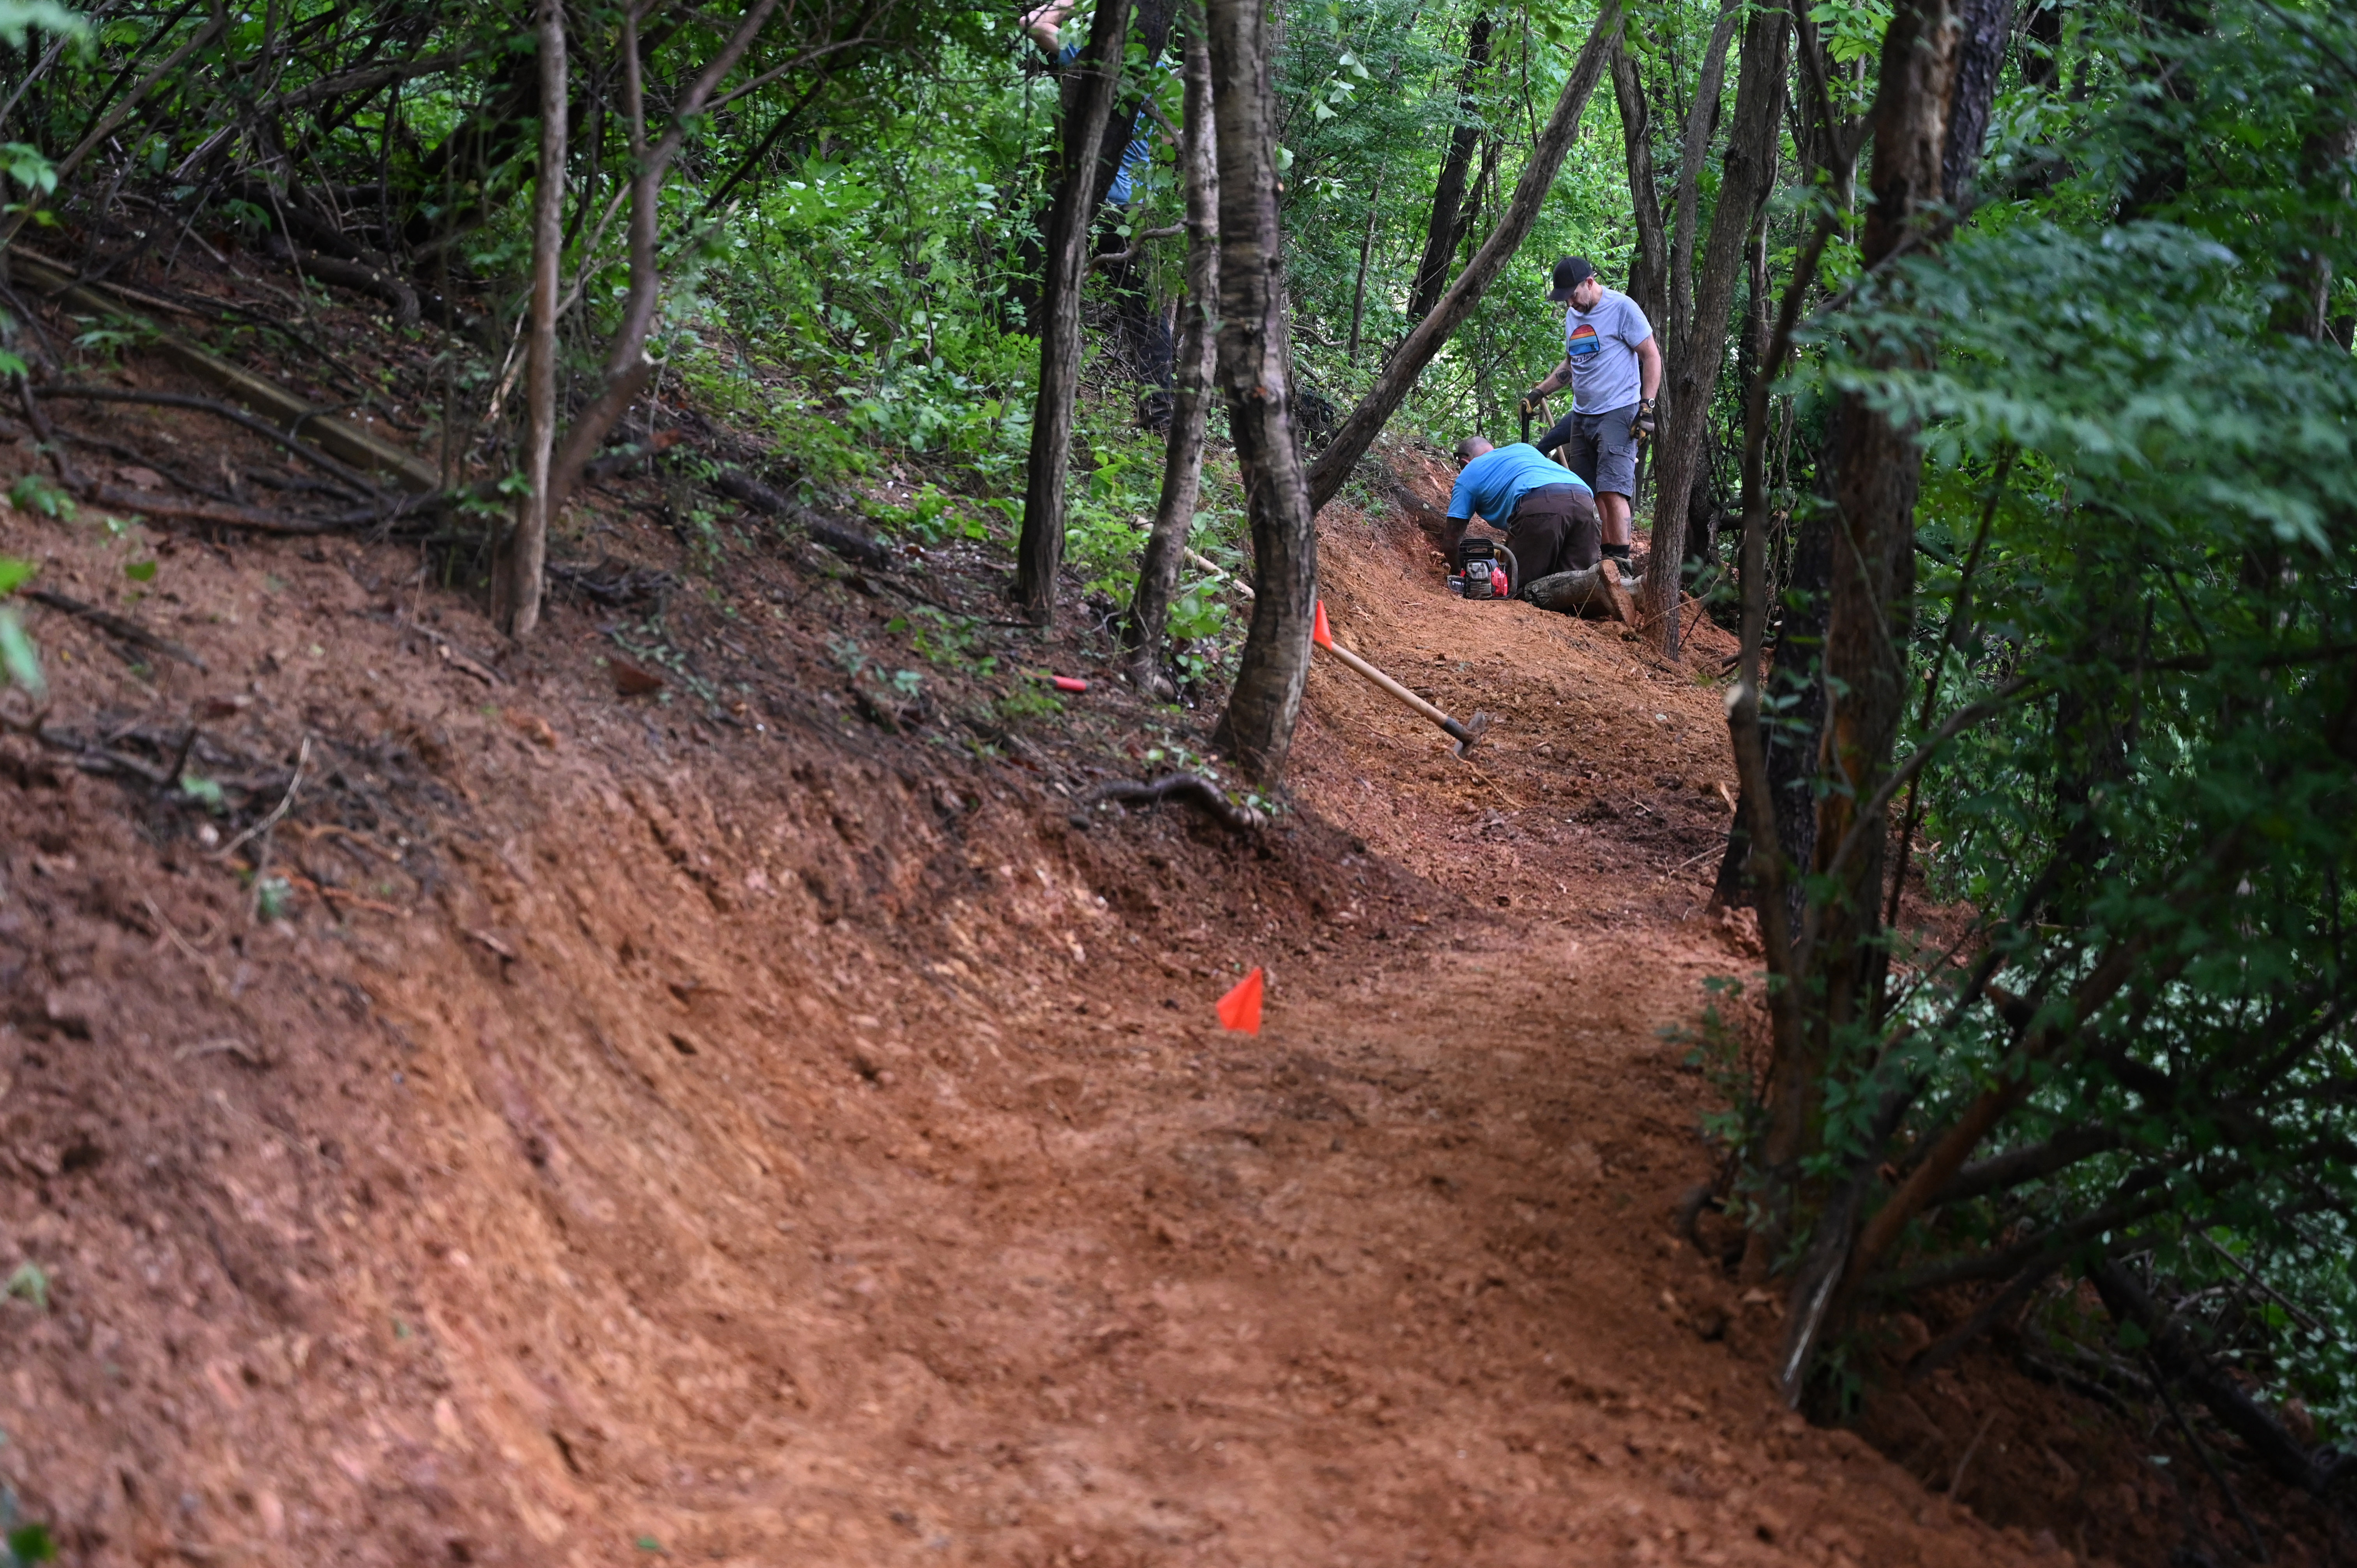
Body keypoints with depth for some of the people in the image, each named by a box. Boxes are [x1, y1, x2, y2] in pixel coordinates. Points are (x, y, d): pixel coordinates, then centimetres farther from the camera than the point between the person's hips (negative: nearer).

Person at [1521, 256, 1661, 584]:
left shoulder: (1622, 308, -7)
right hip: (1582, 417, 8)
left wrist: (1647, 408, -13)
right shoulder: (1573, 317, 16)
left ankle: (1620, 565, -17)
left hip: (1618, 414, -8)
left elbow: (1651, 356, -7)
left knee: (1612, 491, -16)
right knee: (1590, 493, 3)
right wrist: (1538, 393, 20)